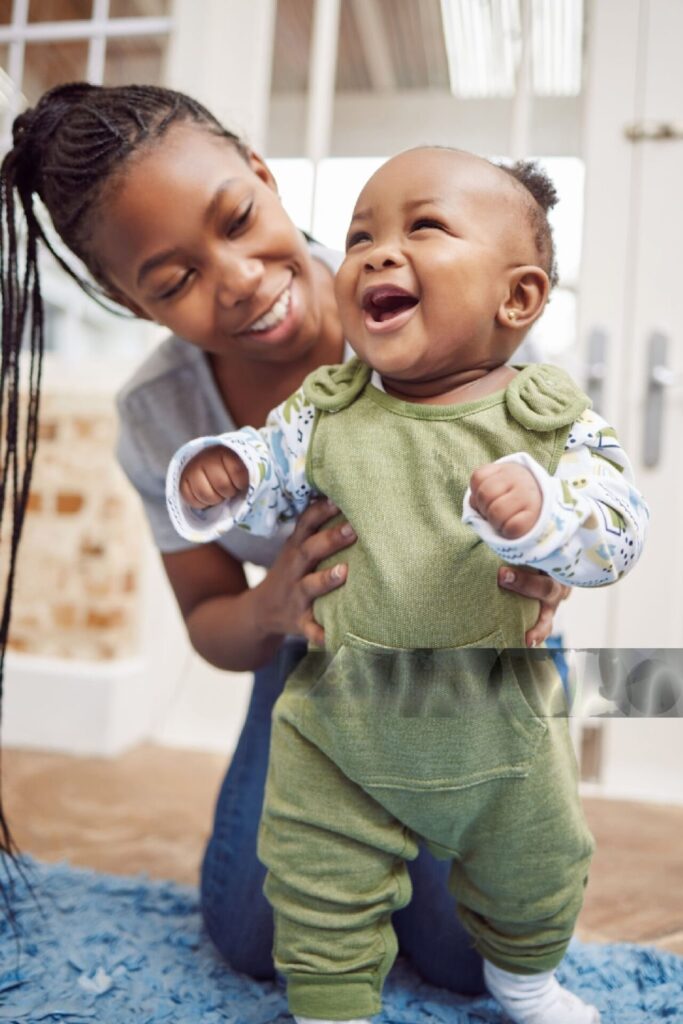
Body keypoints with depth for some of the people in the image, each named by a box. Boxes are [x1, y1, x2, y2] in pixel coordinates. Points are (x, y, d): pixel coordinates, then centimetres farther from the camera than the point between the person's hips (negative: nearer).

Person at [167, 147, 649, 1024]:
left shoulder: (550, 418, -14)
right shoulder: (327, 408, -8)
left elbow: (617, 534, -17)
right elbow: (275, 476, 5)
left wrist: (540, 511, -37)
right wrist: (220, 476, -16)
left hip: (498, 722, 1)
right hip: (340, 723, 0)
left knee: (533, 880, 26)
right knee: (321, 893, 14)